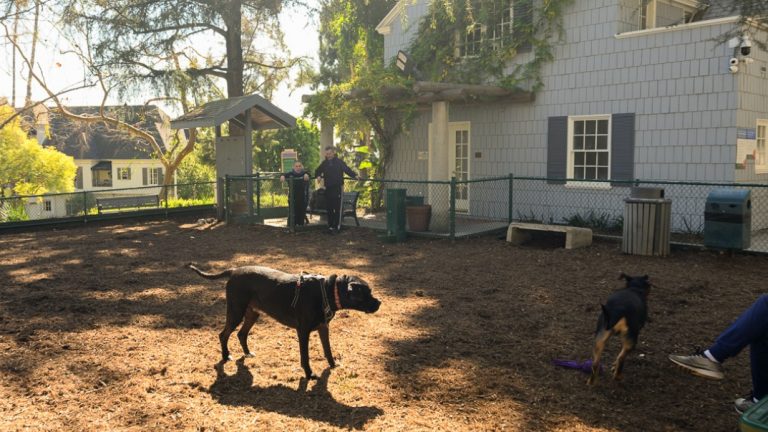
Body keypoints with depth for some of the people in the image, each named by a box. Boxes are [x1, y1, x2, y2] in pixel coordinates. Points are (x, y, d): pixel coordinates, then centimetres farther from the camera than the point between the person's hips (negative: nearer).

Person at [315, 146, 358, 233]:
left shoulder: (339, 162, -1)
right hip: (328, 188, 5)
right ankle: (330, 226, 15)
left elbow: (347, 169, -9)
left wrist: (355, 175, -24)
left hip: (337, 188, -5)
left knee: (337, 208, -4)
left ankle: (337, 226, 1)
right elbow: (318, 171, 23)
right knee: (329, 208, 7)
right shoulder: (324, 163, 12)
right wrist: (318, 176, 1)